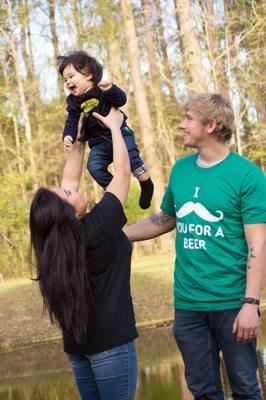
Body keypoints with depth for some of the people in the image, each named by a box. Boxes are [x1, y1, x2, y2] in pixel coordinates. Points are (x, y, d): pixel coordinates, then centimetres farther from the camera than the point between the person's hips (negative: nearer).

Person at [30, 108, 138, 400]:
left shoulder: (54, 240, -1)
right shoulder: (98, 229, -18)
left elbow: (69, 179, 13)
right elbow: (122, 170, -9)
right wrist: (114, 126, 3)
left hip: (76, 345, 7)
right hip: (110, 343, -7)